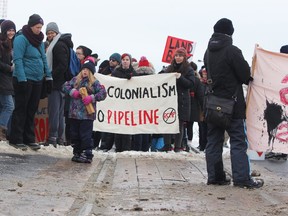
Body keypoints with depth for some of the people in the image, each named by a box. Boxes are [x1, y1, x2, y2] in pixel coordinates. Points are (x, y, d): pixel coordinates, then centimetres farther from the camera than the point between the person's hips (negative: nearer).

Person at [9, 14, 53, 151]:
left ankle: (29, 139, 17)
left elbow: (43, 59, 19)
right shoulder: (21, 39, -10)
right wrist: (22, 80, -21)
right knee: (21, 110, -2)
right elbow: (18, 60, -16)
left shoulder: (39, 41, 13)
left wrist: (48, 76, 12)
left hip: (37, 81, 7)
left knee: (32, 110, 11)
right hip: (24, 80, -7)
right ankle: (16, 140, 4)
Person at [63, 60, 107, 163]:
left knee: (85, 135, -5)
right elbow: (65, 86, 10)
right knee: (74, 135, 13)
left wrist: (92, 98, -19)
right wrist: (72, 91, -7)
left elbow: (103, 94, -7)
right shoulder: (75, 80, 11)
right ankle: (77, 153, 25)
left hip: (87, 115, -5)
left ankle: (87, 155, -1)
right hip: (74, 113, 5)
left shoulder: (94, 83, -2)